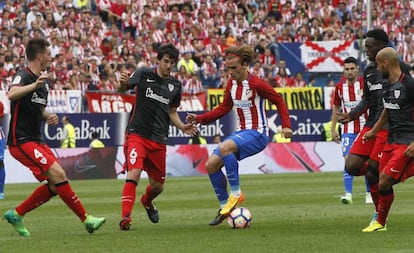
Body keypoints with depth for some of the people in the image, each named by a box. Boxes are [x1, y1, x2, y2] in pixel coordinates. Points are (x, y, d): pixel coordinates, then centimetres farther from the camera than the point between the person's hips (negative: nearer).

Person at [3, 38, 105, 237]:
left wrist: (48, 116, 8)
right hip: (21, 141, -10)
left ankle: (16, 214, 14)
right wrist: (35, 85, -48)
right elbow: (12, 94, -36)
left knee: (54, 185, 3)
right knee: (58, 175, -17)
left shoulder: (44, 82, 15)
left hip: (36, 140, 10)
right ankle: (86, 219, -11)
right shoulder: (23, 76, -13)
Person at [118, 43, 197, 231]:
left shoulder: (175, 85, 10)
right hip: (137, 133, -5)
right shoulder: (144, 74, -2)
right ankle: (126, 217, -27)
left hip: (159, 140, 5)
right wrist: (124, 82, -32)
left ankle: (147, 202, 46)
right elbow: (123, 88, -8)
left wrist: (182, 127, 3)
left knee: (158, 185, 12)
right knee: (134, 173, -25)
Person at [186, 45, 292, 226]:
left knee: (224, 148, -33)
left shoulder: (256, 84, -15)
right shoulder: (231, 84, 7)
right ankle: (224, 207, 9)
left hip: (257, 133, -8)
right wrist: (199, 119, 6)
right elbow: (224, 108, 16)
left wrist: (286, 126, -15)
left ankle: (236, 193, -22)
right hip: (241, 132, 8)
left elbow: (279, 101, -7)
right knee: (211, 165, -2)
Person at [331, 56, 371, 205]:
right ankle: (348, 194, -15)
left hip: (365, 128, -1)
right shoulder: (340, 87, 3)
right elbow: (336, 109, 14)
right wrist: (333, 129, 10)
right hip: (348, 130, 1)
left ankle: (369, 194, 15)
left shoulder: (364, 85, -7)